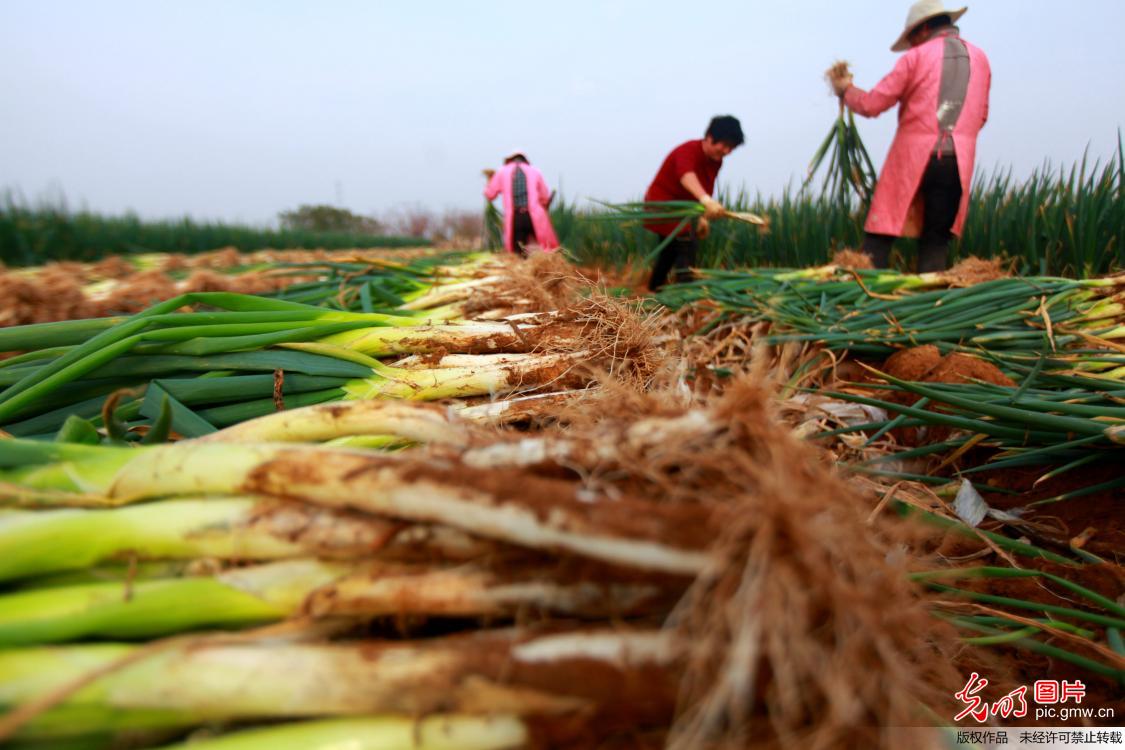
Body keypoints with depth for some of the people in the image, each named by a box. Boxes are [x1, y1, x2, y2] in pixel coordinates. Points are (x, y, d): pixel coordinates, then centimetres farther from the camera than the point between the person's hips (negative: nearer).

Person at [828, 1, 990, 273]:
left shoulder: (916, 58, 1)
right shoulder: (979, 58, 16)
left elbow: (871, 105, 0)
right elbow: (981, 116, 21)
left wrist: (846, 89, 18)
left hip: (913, 158, -4)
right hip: (958, 162, 4)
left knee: (880, 233, 0)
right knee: (936, 240, 7)